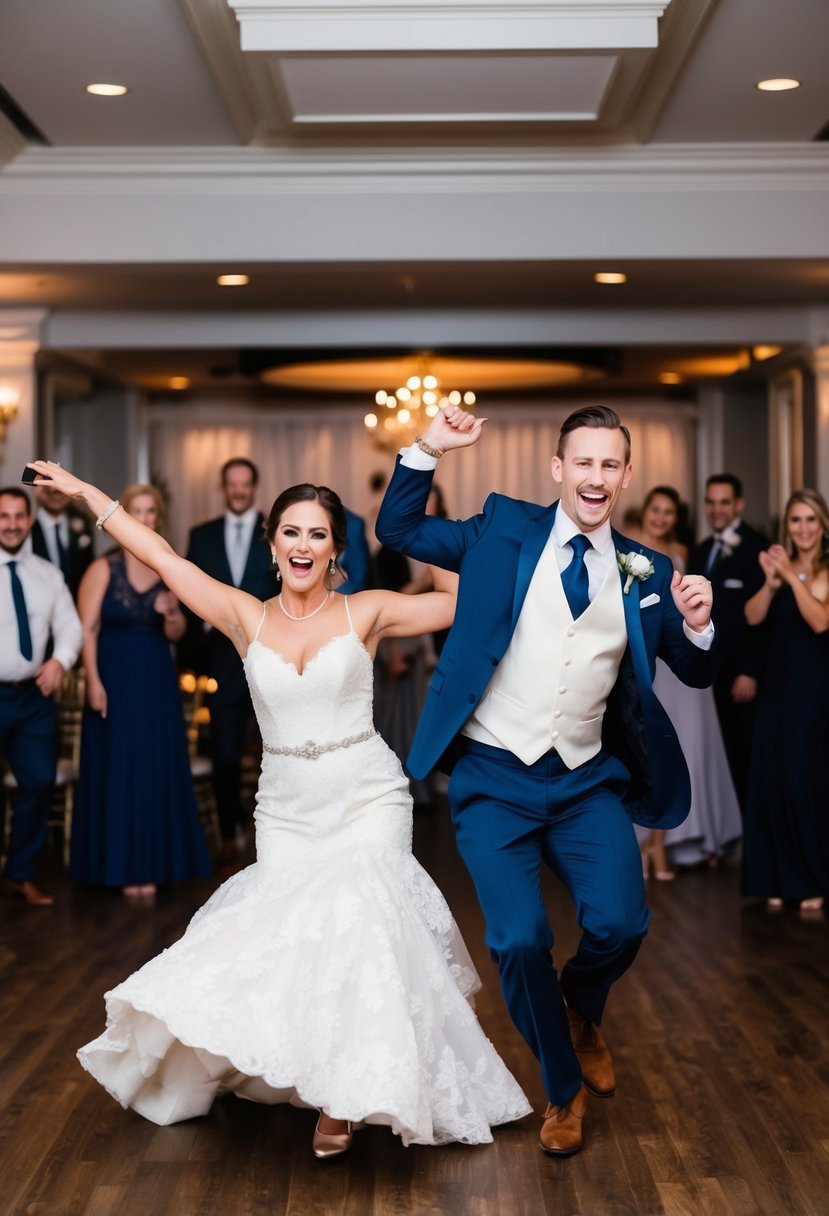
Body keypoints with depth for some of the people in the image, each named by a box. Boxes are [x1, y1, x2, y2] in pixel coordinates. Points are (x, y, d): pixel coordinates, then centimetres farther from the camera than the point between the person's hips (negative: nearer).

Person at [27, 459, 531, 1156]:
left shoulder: (366, 612, 1)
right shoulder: (247, 618, 5)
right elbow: (163, 558, 5)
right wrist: (87, 492, 7)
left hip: (367, 802, -2)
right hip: (286, 810, 2)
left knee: (356, 917, -20)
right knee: (281, 931, -10)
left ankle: (346, 1096, -7)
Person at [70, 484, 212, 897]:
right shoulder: (104, 568, -4)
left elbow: (174, 635, 11)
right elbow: (86, 629, -9)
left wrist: (171, 615, -10)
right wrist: (94, 681, -17)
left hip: (157, 681, 4)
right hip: (115, 679, -4)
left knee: (157, 770, 6)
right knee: (116, 770, 2)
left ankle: (150, 862, 16)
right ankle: (118, 864, 11)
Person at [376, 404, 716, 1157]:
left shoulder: (646, 572, 6)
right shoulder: (505, 531, 2)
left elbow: (696, 674, 10)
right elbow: (399, 530, 5)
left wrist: (697, 624, -12)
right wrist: (429, 450, -9)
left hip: (586, 782, 2)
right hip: (494, 780, -1)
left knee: (620, 923, -16)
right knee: (520, 940, -11)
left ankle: (583, 1016, 23)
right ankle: (564, 1088, 19)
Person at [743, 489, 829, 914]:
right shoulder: (779, 564, 10)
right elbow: (753, 617, -2)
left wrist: (792, 576, -20)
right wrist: (771, 583, -16)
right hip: (775, 686, 5)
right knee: (771, 778, 5)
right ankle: (779, 879, 14)